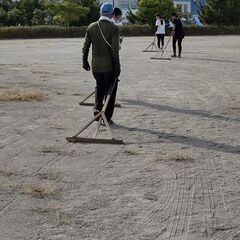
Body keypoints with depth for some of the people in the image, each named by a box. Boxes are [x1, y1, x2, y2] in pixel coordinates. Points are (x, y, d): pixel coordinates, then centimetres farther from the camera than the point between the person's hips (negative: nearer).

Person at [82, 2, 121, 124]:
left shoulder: (91, 27, 1)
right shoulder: (114, 28, -13)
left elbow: (86, 46, 5)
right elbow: (114, 49, -16)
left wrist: (84, 61, 16)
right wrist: (117, 66, -9)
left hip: (96, 66, 4)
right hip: (109, 66, -4)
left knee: (99, 87, 25)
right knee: (110, 91, 8)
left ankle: (97, 108, 6)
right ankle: (107, 117, 12)